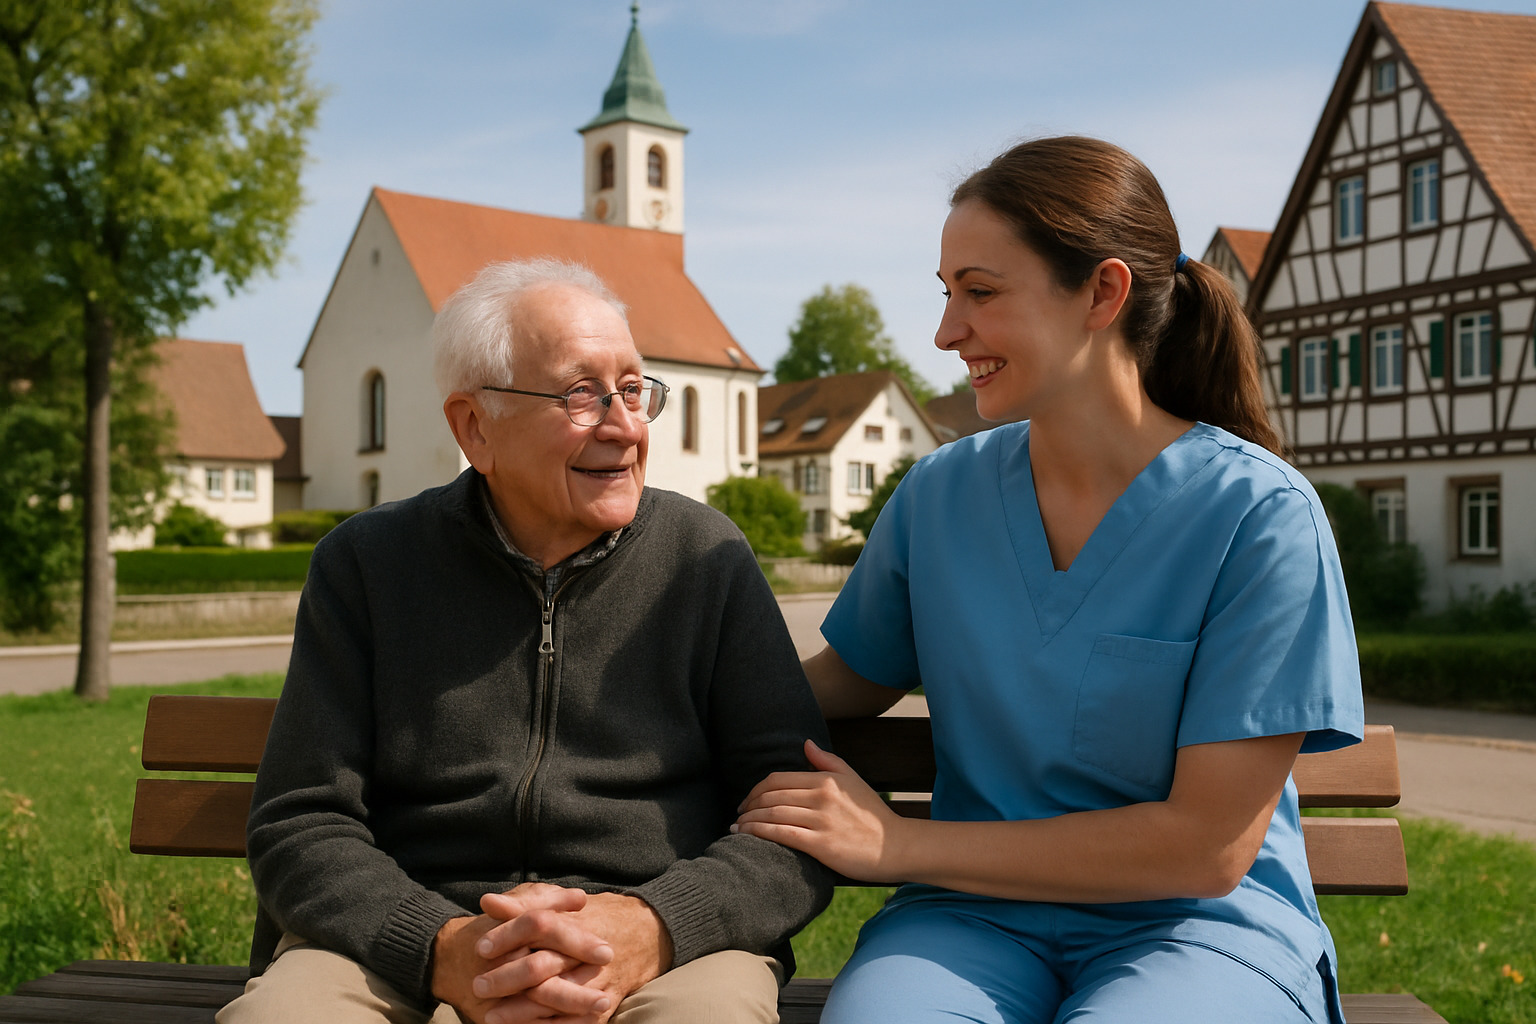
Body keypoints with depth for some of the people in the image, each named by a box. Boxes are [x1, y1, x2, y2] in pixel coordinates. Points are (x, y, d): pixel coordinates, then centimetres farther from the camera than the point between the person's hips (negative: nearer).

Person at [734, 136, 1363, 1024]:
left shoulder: (1261, 516, -12)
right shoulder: (938, 494, 2)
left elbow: (1208, 845, -13)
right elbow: (844, 685, 15)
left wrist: (897, 844, -14)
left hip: (1202, 924, -2)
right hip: (978, 911, 2)